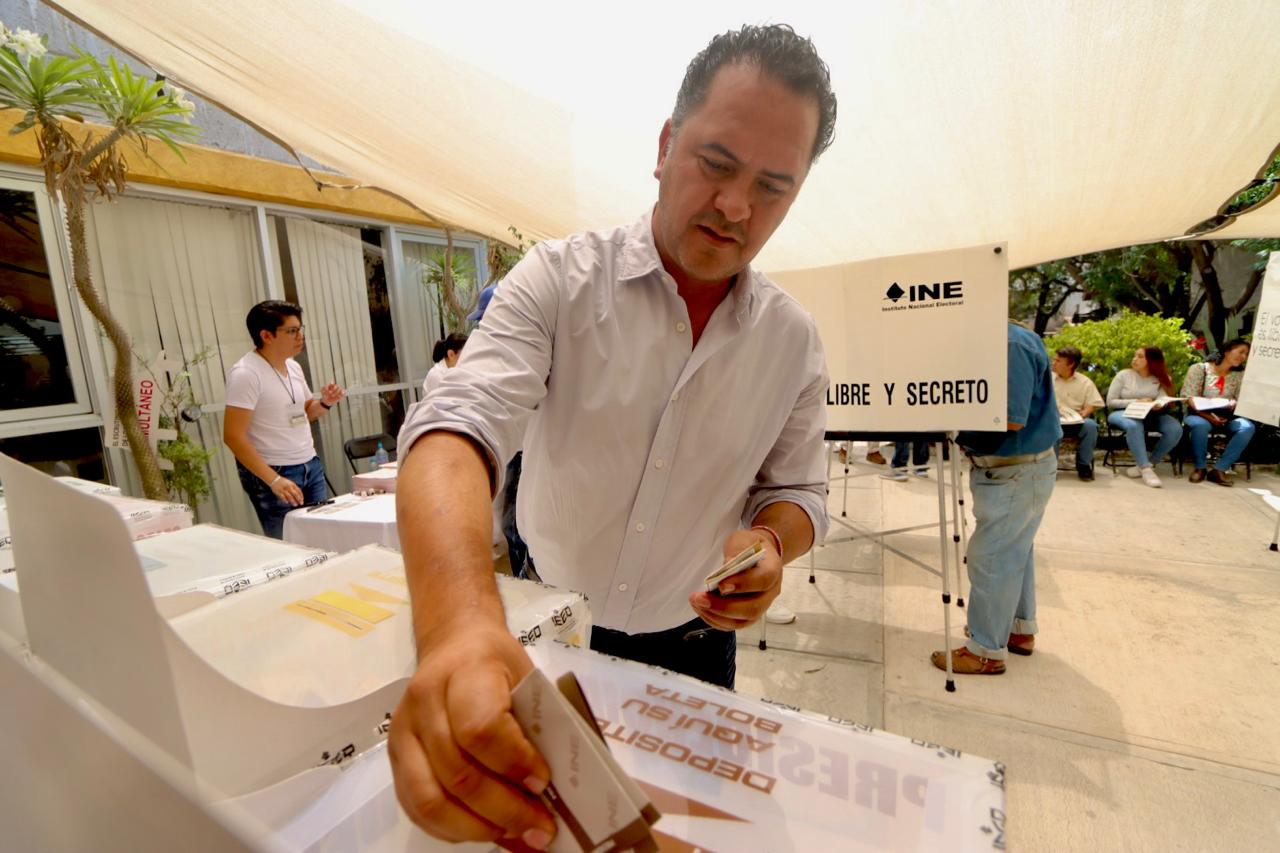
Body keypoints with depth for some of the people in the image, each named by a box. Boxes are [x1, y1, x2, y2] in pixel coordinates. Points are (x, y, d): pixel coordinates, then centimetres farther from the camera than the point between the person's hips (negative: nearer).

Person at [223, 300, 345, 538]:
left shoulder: (293, 366, 8)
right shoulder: (245, 373, -15)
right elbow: (233, 436, -19)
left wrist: (325, 403, -1)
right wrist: (274, 480, -24)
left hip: (311, 466, 7)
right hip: (274, 472, -7)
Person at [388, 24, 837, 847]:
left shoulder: (794, 339, -8)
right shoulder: (560, 277, -17)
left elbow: (797, 488, 1)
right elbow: (457, 427, -30)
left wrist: (770, 542, -23)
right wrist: (459, 620, -48)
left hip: (691, 644, 2)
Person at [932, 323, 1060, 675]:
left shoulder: (1011, 345, -22)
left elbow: (1012, 419, -26)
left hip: (1015, 472, -10)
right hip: (1007, 468, 10)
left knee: (991, 558, -1)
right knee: (1014, 551, 21)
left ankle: (987, 650, 14)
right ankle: (1020, 629, 39)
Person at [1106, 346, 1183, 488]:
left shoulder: (1161, 379, 7)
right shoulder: (1123, 375, -1)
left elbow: (1162, 399, -10)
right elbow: (1110, 402, -4)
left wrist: (1158, 405, -35)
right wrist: (1136, 402, -14)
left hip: (1149, 415, 4)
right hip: (1123, 413, -4)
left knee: (1175, 429, -24)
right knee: (1134, 426, -38)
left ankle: (1144, 465, -14)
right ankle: (1146, 469, -36)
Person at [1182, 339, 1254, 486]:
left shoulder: (1240, 375, 10)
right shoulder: (1199, 368, -3)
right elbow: (1189, 398, -11)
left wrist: (1234, 404, -21)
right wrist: (1208, 416, -23)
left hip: (1225, 417, 4)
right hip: (1198, 414, -4)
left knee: (1247, 427, -27)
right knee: (1201, 425, -38)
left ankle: (1219, 469, -20)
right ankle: (1200, 467, -16)